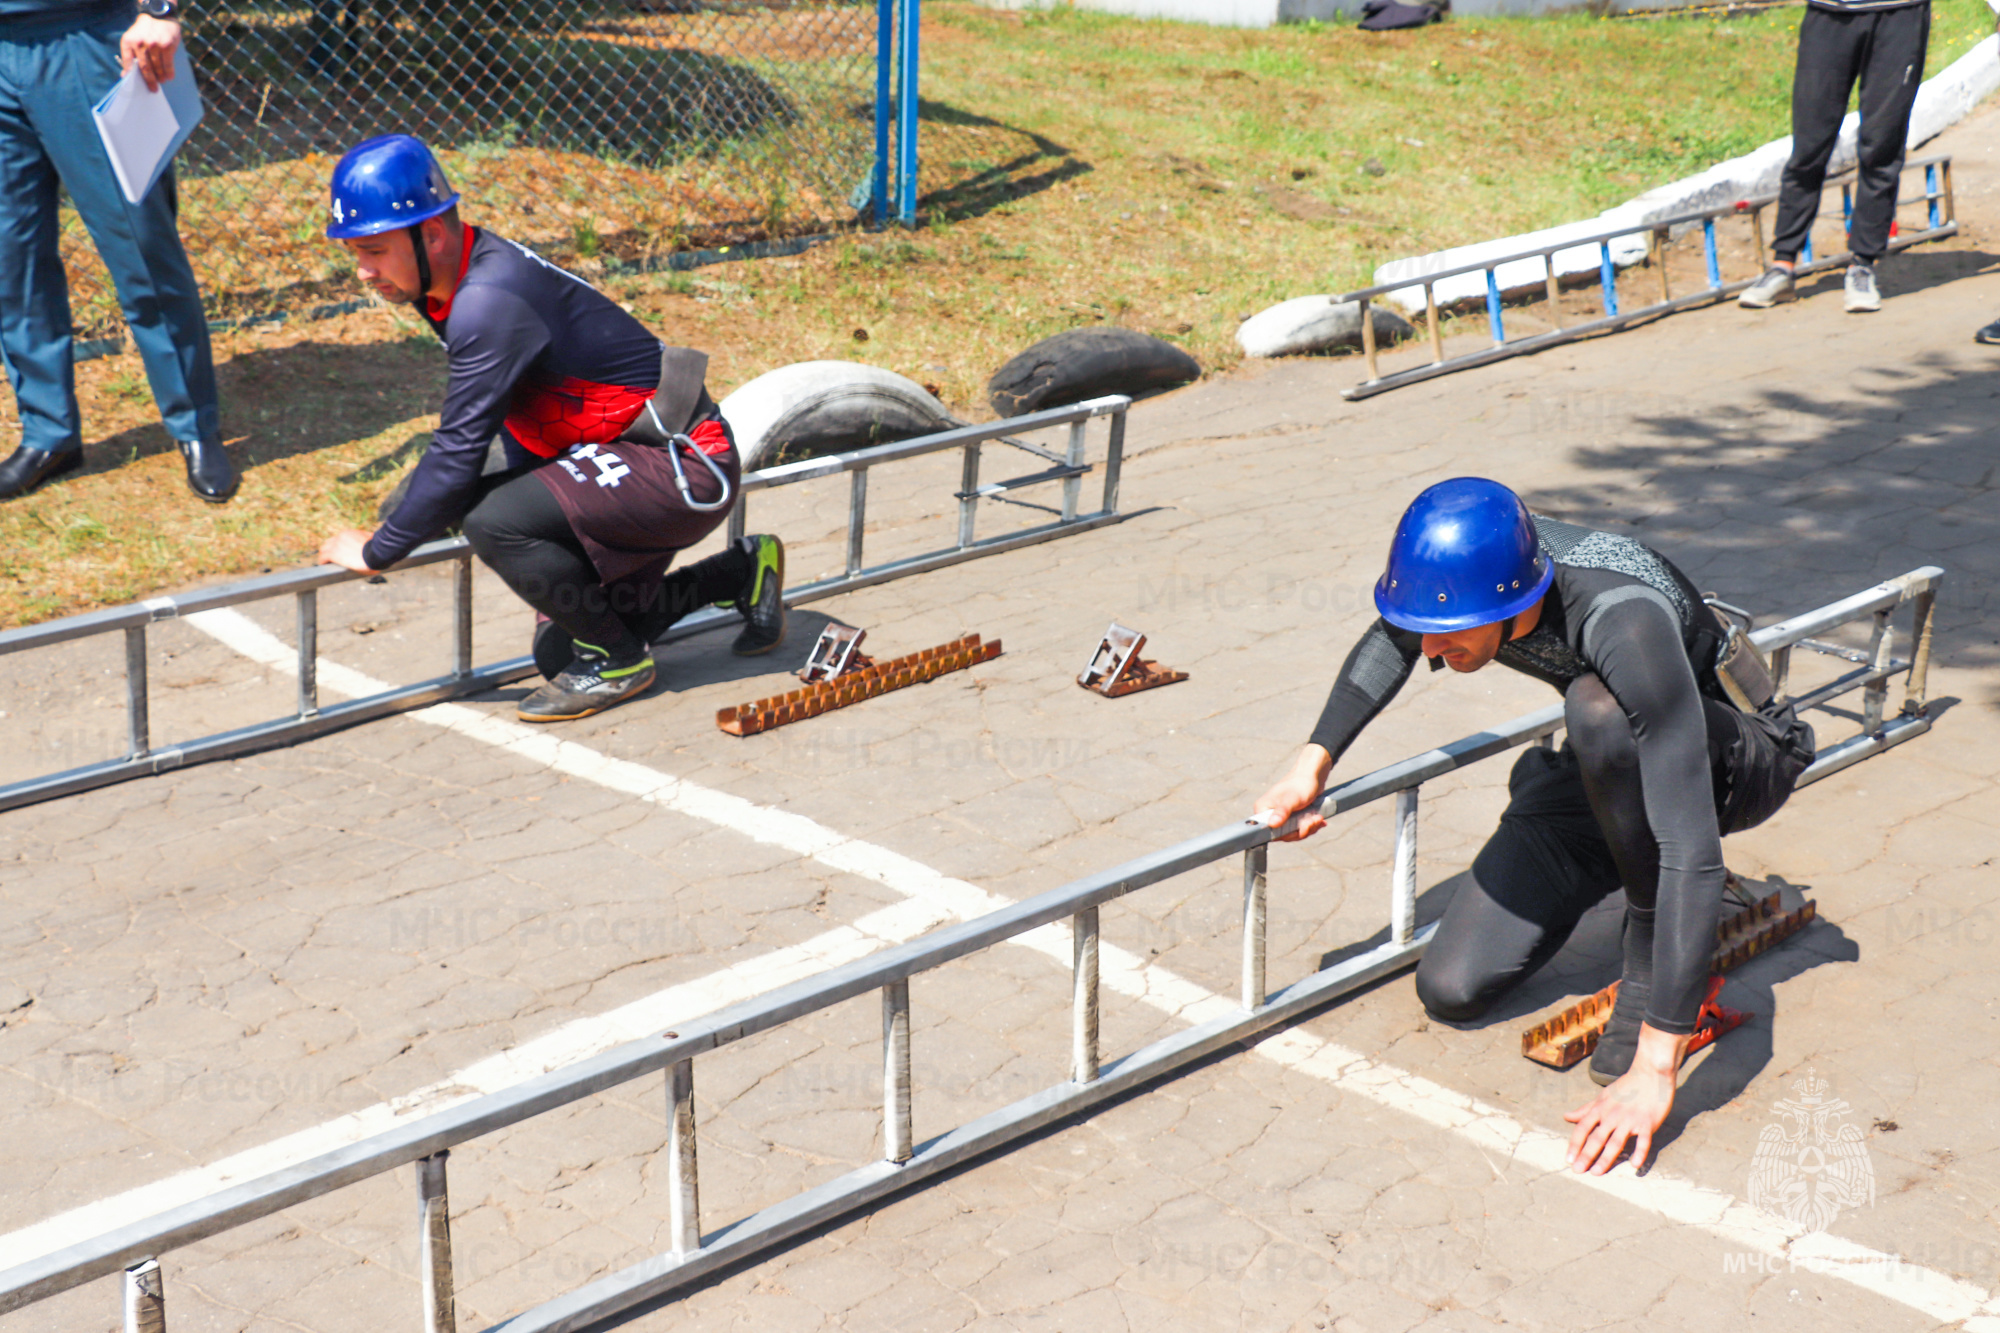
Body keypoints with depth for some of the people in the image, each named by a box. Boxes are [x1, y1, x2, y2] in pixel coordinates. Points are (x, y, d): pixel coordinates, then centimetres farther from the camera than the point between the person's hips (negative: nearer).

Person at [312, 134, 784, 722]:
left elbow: (460, 451, -24)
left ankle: (616, 660, -6)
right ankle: (743, 571, 29)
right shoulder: (465, 278, 3)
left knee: (494, 521, -29)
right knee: (558, 651, 15)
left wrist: (378, 550, -14)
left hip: (685, 467, -10)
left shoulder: (489, 302, -26)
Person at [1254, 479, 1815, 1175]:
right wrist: (1315, 761, -4)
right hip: (1616, 764, 6)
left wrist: (1655, 1066, -46)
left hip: (1737, 757, -6)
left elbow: (1693, 849, -44)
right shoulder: (1464, 562, -21)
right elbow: (1392, 638, 6)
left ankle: (1656, 951, -17)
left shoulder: (1623, 625, -41)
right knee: (1452, 991, -6)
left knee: (1596, 707, -40)